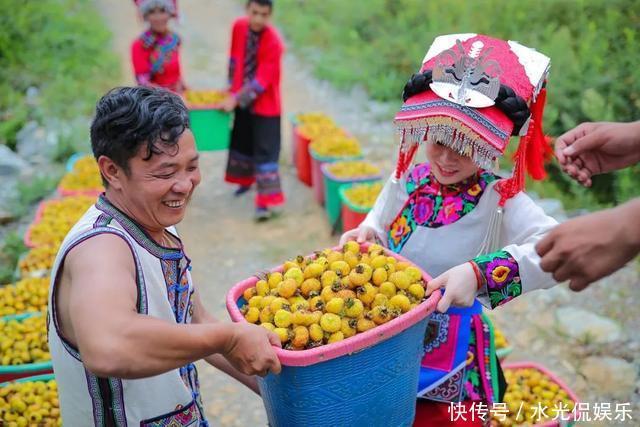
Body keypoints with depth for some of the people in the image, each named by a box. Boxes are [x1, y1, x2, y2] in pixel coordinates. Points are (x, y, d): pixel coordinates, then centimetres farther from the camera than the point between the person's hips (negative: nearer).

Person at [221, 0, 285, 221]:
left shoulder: (274, 42, -23)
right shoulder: (238, 27, -6)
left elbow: (261, 81, -23)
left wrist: (236, 99, -24)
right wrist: (231, 87, 8)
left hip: (265, 103, -6)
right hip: (241, 99, 6)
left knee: (264, 150, -7)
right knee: (241, 141, 21)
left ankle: (266, 200, -5)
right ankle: (245, 179, 45)